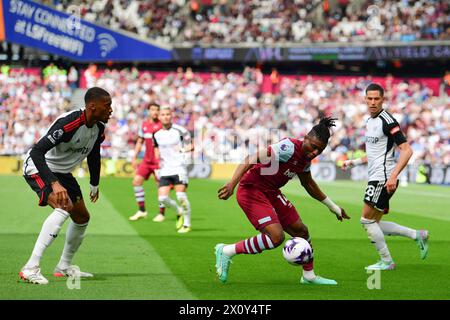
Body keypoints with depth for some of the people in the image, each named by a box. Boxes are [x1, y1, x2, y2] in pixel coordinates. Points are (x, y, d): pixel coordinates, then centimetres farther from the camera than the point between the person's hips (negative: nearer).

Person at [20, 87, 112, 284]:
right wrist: (54, 184, -47)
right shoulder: (69, 123, -32)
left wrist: (95, 185, 27)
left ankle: (64, 266, 35)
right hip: (38, 167, -9)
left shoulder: (98, 128, -5)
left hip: (62, 172, 9)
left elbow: (93, 155, 17)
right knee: (64, 207, -31)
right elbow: (36, 152, -39)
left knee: (82, 218, 14)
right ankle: (30, 268, -32)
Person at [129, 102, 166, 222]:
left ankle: (161, 213, 6)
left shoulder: (162, 125, -6)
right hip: (147, 160, 5)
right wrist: (134, 158, 13)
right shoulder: (144, 125, 11)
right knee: (136, 181, -3)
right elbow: (139, 142, 19)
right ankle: (142, 210, 7)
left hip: (159, 161, -5)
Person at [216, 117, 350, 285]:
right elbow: (251, 160, -30)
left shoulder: (305, 158, 5)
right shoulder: (289, 147, -24)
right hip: (251, 190, -9)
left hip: (271, 192, 9)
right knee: (276, 237, -23)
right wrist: (232, 184, -41)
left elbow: (309, 184, 25)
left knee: (301, 231, 12)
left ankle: (309, 276, 31)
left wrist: (333, 207, 32)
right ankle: (226, 251, -8)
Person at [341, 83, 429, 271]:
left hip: (384, 179, -9)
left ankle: (386, 261, 5)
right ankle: (417, 235, 18)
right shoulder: (370, 121, 15)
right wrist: (354, 162, 17)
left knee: (367, 220, -6)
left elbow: (406, 150, -20)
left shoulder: (387, 121, -13)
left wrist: (393, 176, -27)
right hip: (376, 178, 9)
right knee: (374, 223, 10)